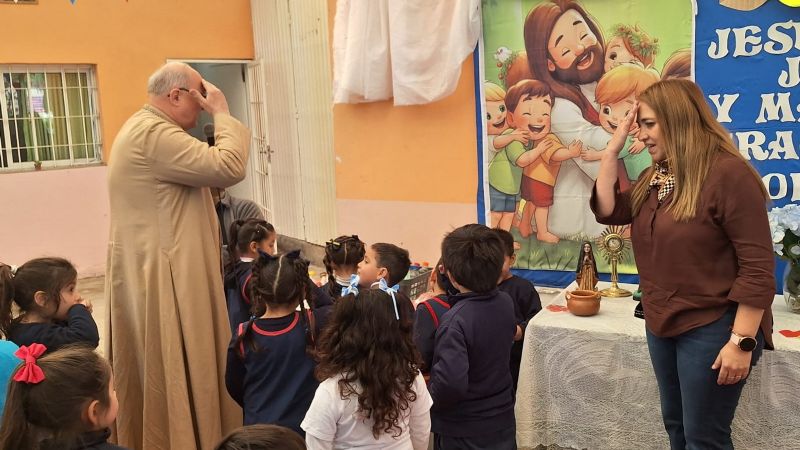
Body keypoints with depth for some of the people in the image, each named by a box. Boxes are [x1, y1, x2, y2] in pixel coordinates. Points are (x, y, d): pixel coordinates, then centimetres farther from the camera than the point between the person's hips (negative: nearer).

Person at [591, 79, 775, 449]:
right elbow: (608, 211, 7)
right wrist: (613, 148, 0)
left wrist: (742, 341, -23)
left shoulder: (728, 173, -19)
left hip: (712, 328, -8)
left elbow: (757, 266, -21)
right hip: (662, 325, 8)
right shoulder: (655, 176, 8)